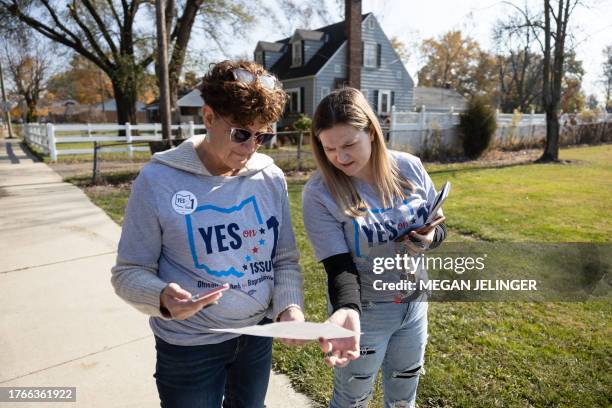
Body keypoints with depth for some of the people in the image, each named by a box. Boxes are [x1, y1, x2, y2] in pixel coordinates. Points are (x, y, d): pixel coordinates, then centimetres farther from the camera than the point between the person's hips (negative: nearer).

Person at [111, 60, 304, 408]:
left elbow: (285, 258, 2)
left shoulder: (272, 178, -5)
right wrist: (162, 297, -31)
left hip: (258, 335, 4)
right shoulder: (158, 180, -16)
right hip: (189, 348, -4)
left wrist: (290, 306, -16)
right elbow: (130, 271, -10)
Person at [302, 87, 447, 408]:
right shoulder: (319, 193, -22)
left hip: (415, 302, 4)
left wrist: (430, 238, -19)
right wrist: (347, 310, -41)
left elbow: (439, 226, 3)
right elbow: (339, 266, -23)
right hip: (364, 311, -3)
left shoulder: (409, 168, -10)